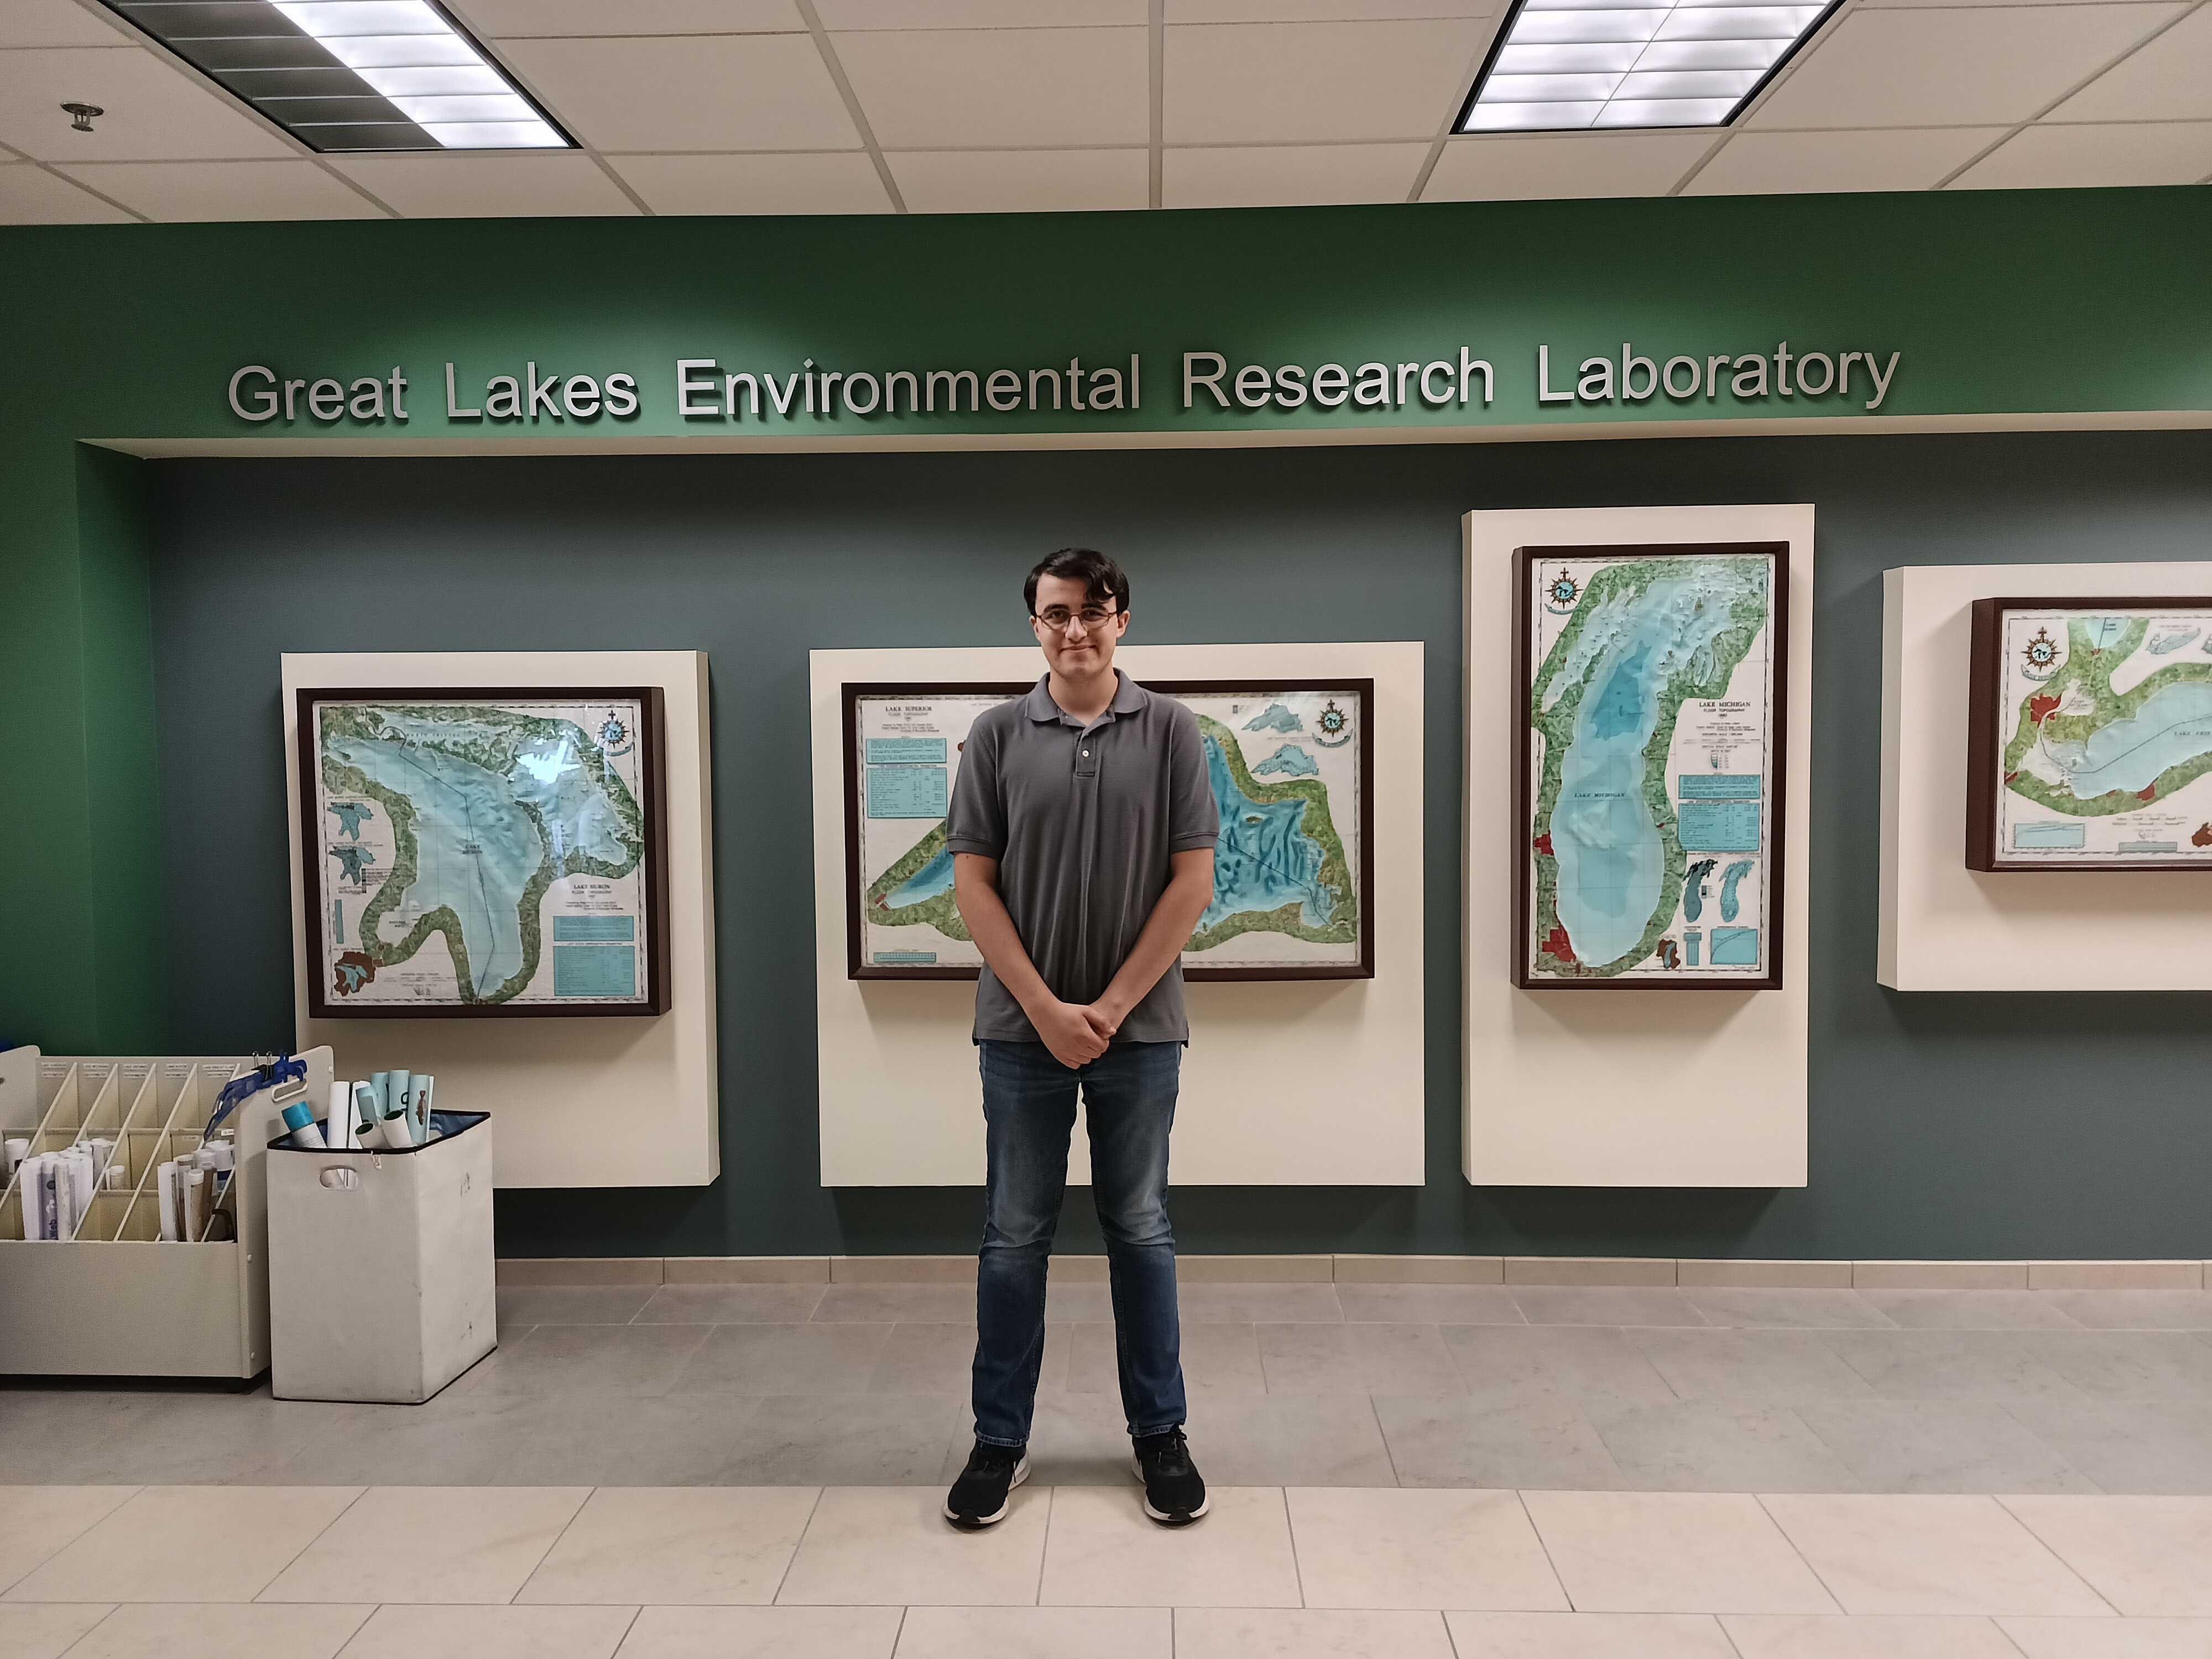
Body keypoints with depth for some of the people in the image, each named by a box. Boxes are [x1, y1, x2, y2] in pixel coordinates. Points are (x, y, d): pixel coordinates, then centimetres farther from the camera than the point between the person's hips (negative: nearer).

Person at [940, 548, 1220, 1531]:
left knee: (1140, 1231, 11)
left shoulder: (1170, 731, -1)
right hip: (1023, 1027, 1)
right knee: (1014, 1236, 9)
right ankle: (1000, 1440, 22)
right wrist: (1044, 1007, -10)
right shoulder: (998, 735, 1)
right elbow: (973, 881, -2)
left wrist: (1113, 1005, -9)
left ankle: (1159, 1434, 25)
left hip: (1140, 1028, 0)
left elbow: (1193, 880, -4)